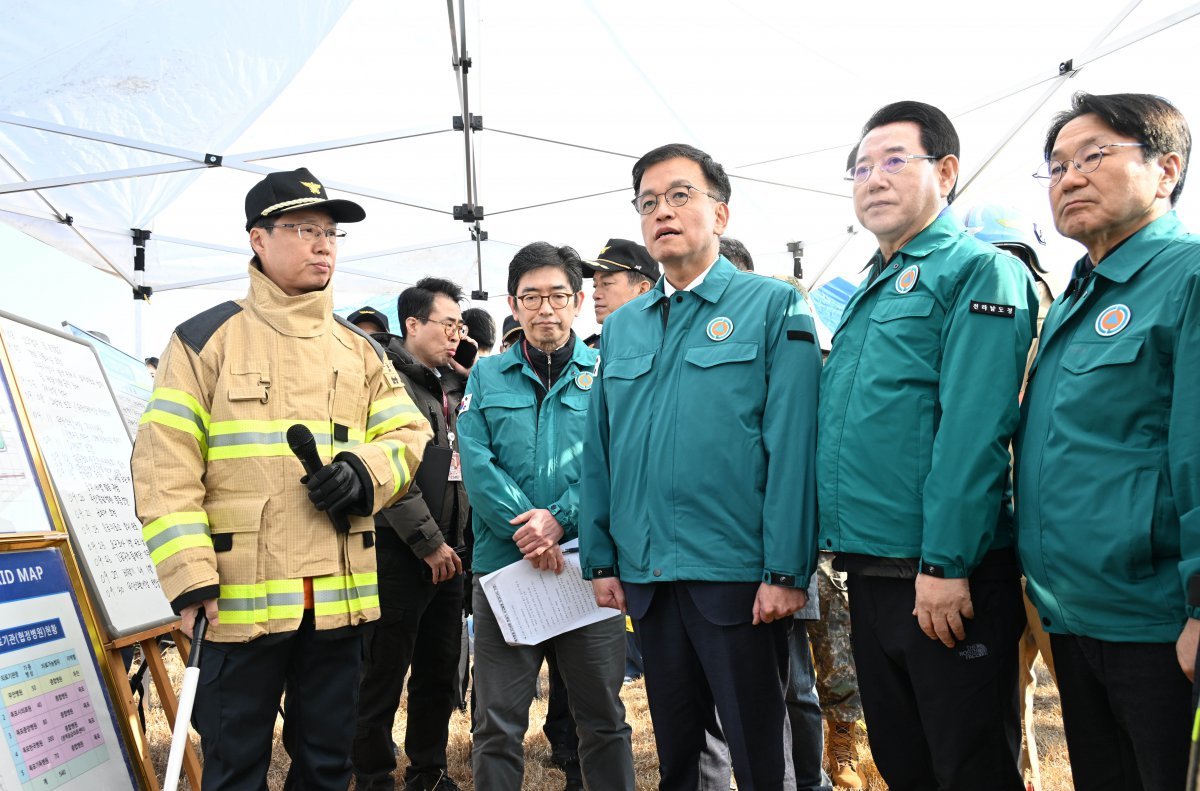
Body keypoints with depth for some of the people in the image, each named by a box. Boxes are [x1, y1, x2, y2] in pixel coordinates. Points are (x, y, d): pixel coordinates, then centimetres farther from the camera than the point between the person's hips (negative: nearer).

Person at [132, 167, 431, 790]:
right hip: (241, 597, -3)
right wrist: (190, 576, -13)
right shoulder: (207, 339, 1)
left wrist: (365, 473, -12)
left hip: (339, 596, 4)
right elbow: (165, 466, -5)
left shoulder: (359, 350, 13)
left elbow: (410, 437, 10)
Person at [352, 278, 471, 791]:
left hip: (445, 552, 8)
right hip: (400, 552, -8)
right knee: (384, 677, 3)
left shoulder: (447, 388, 16)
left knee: (440, 673, 16)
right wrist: (429, 542, -16)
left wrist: (458, 538, 11)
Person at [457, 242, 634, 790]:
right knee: (497, 724, 7)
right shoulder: (486, 376, 9)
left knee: (603, 719, 11)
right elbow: (476, 465, -2)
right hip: (503, 564, 1)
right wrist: (526, 528, -15)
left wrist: (562, 519, -18)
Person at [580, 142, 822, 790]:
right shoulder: (621, 327, 12)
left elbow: (792, 448, -11)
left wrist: (784, 572, -16)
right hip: (646, 575, 5)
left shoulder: (772, 308, -3)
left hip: (738, 574, -5)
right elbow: (599, 454, 12)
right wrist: (600, 560, 8)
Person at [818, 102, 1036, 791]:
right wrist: (840, 543, 15)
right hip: (868, 571, 8)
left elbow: (973, 429, -18)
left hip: (945, 578, -8)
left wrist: (944, 564, -22)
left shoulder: (981, 271, -8)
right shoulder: (869, 293, 18)